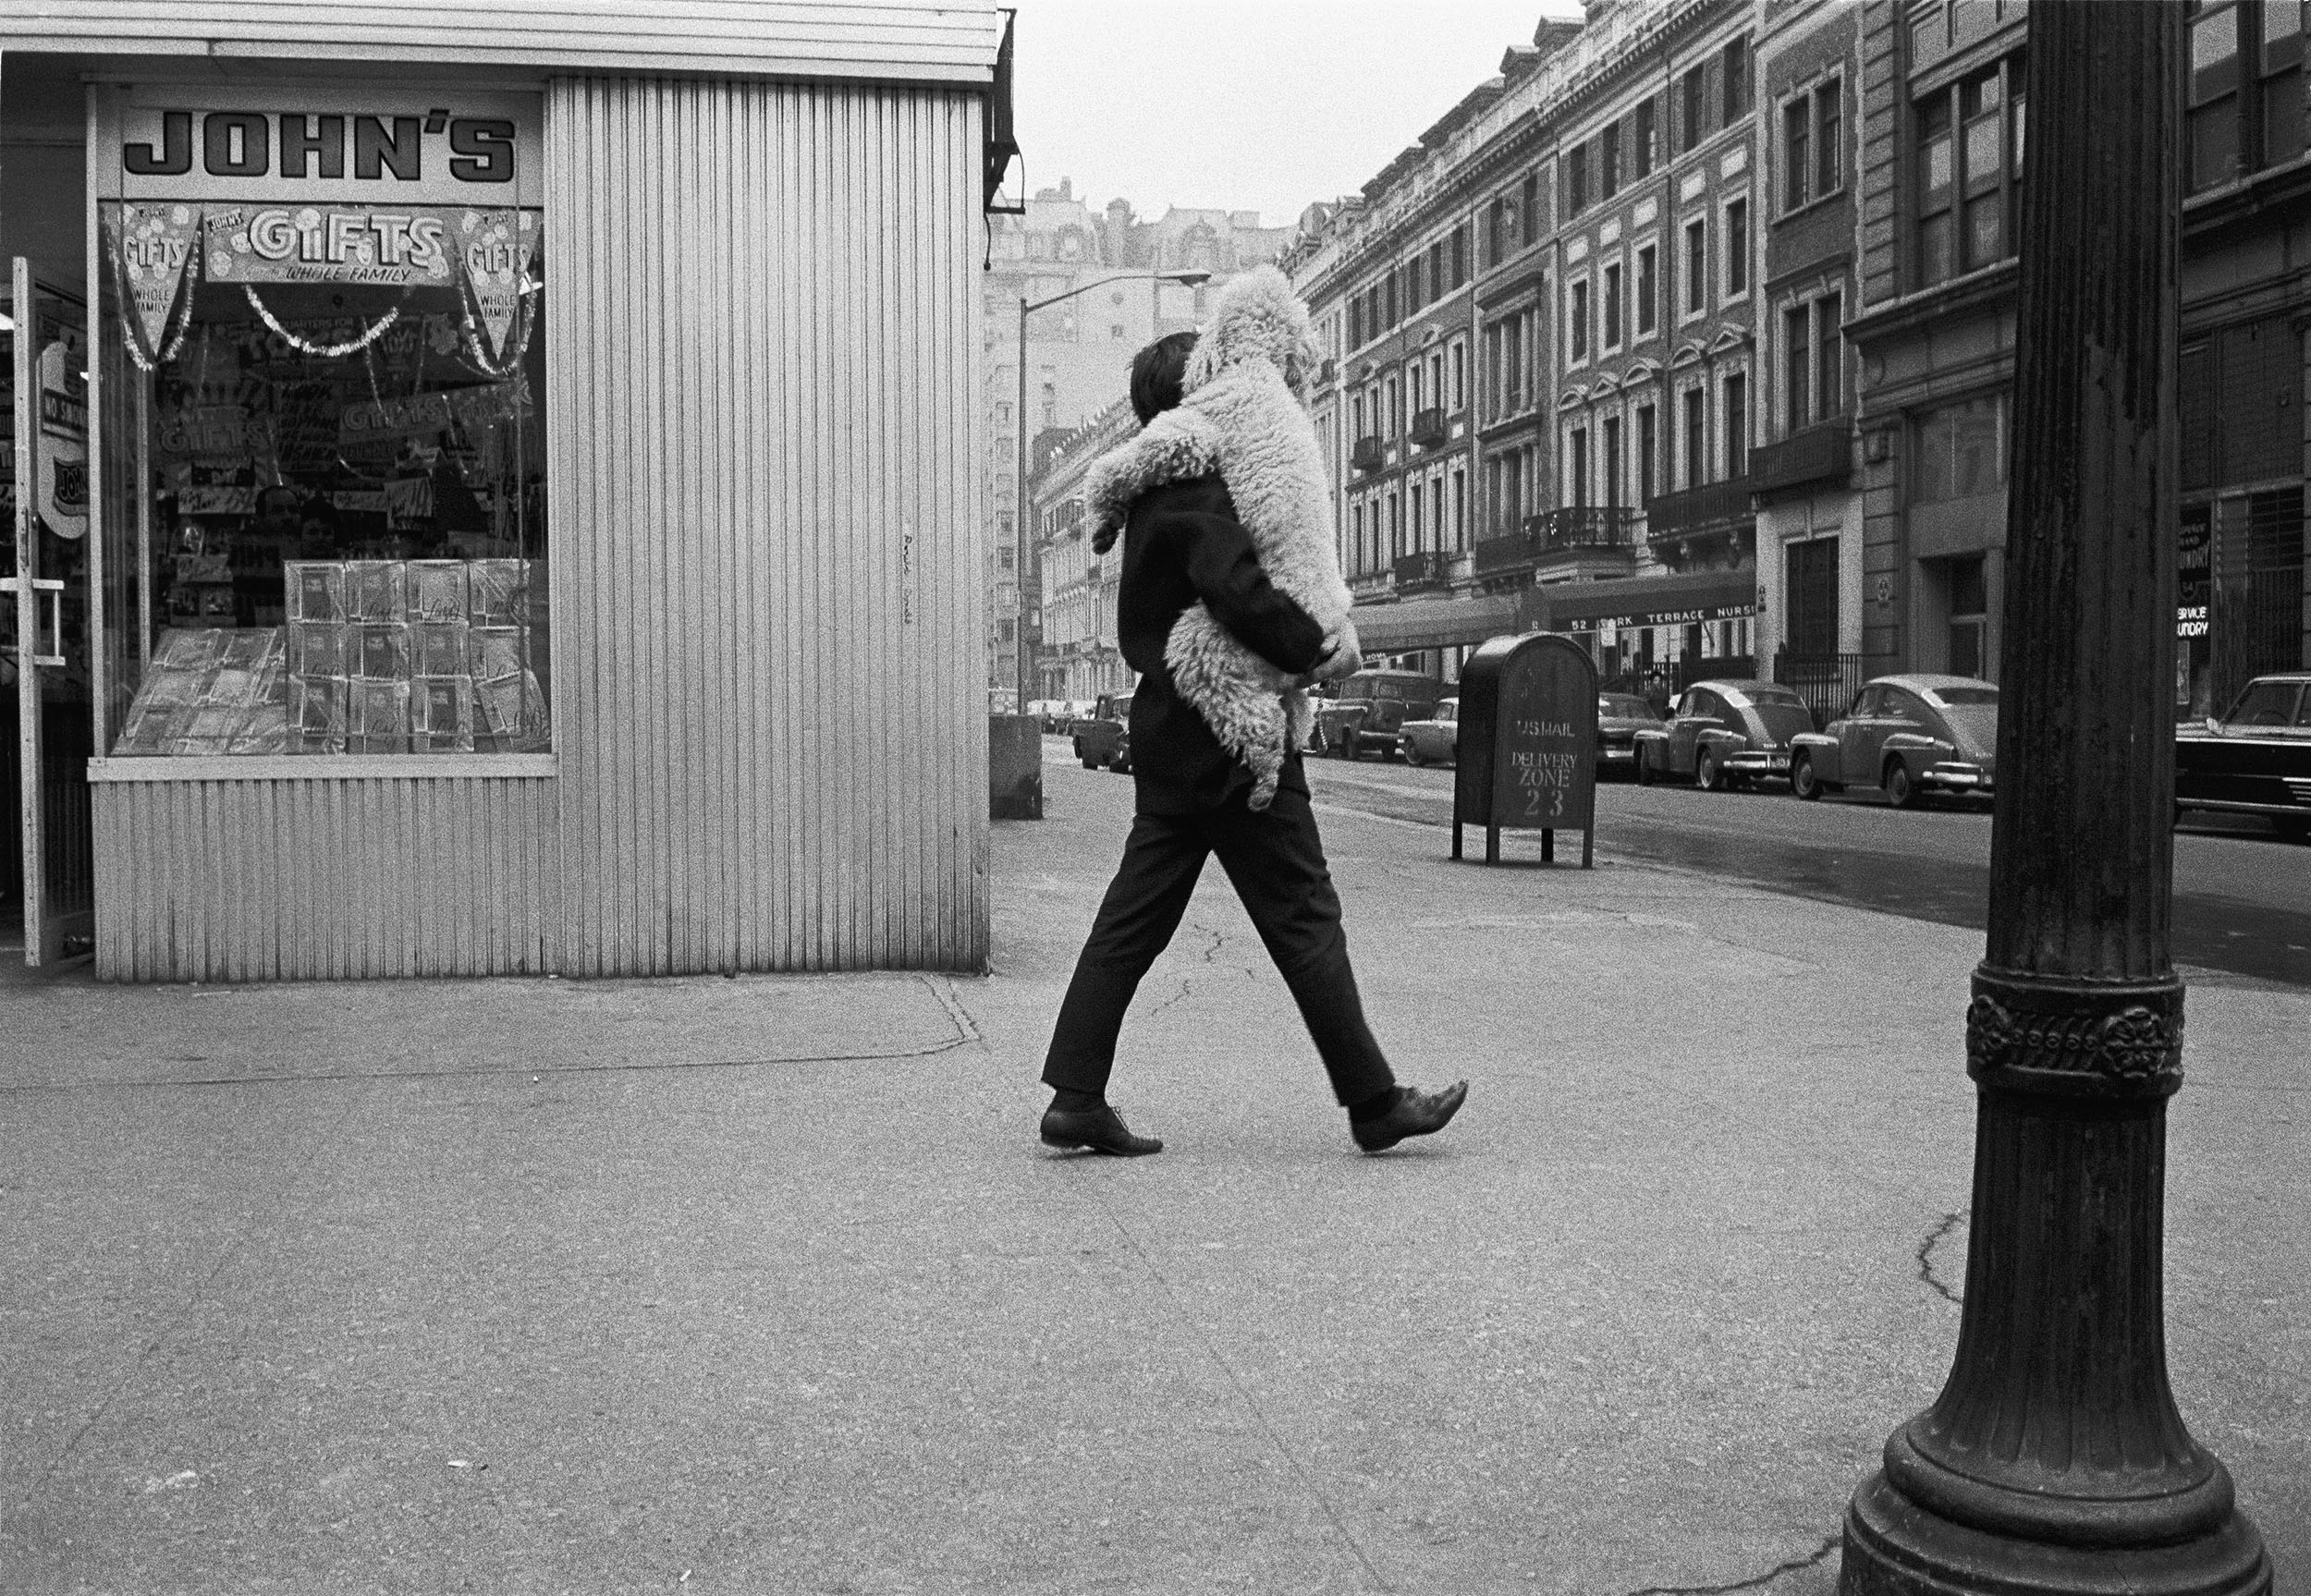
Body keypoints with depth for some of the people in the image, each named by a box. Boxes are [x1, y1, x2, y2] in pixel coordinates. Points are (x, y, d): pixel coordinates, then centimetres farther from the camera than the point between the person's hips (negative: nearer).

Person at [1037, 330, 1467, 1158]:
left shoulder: (1157, 492, 17)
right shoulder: (1202, 492, -14)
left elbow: (1282, 563, 19)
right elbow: (1236, 586, -28)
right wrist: (1311, 651, -19)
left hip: (1168, 734, 9)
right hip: (1229, 738, -9)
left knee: (1133, 918, 9)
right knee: (1305, 919, -1)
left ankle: (1076, 1099, 9)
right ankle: (1374, 1104, 8)